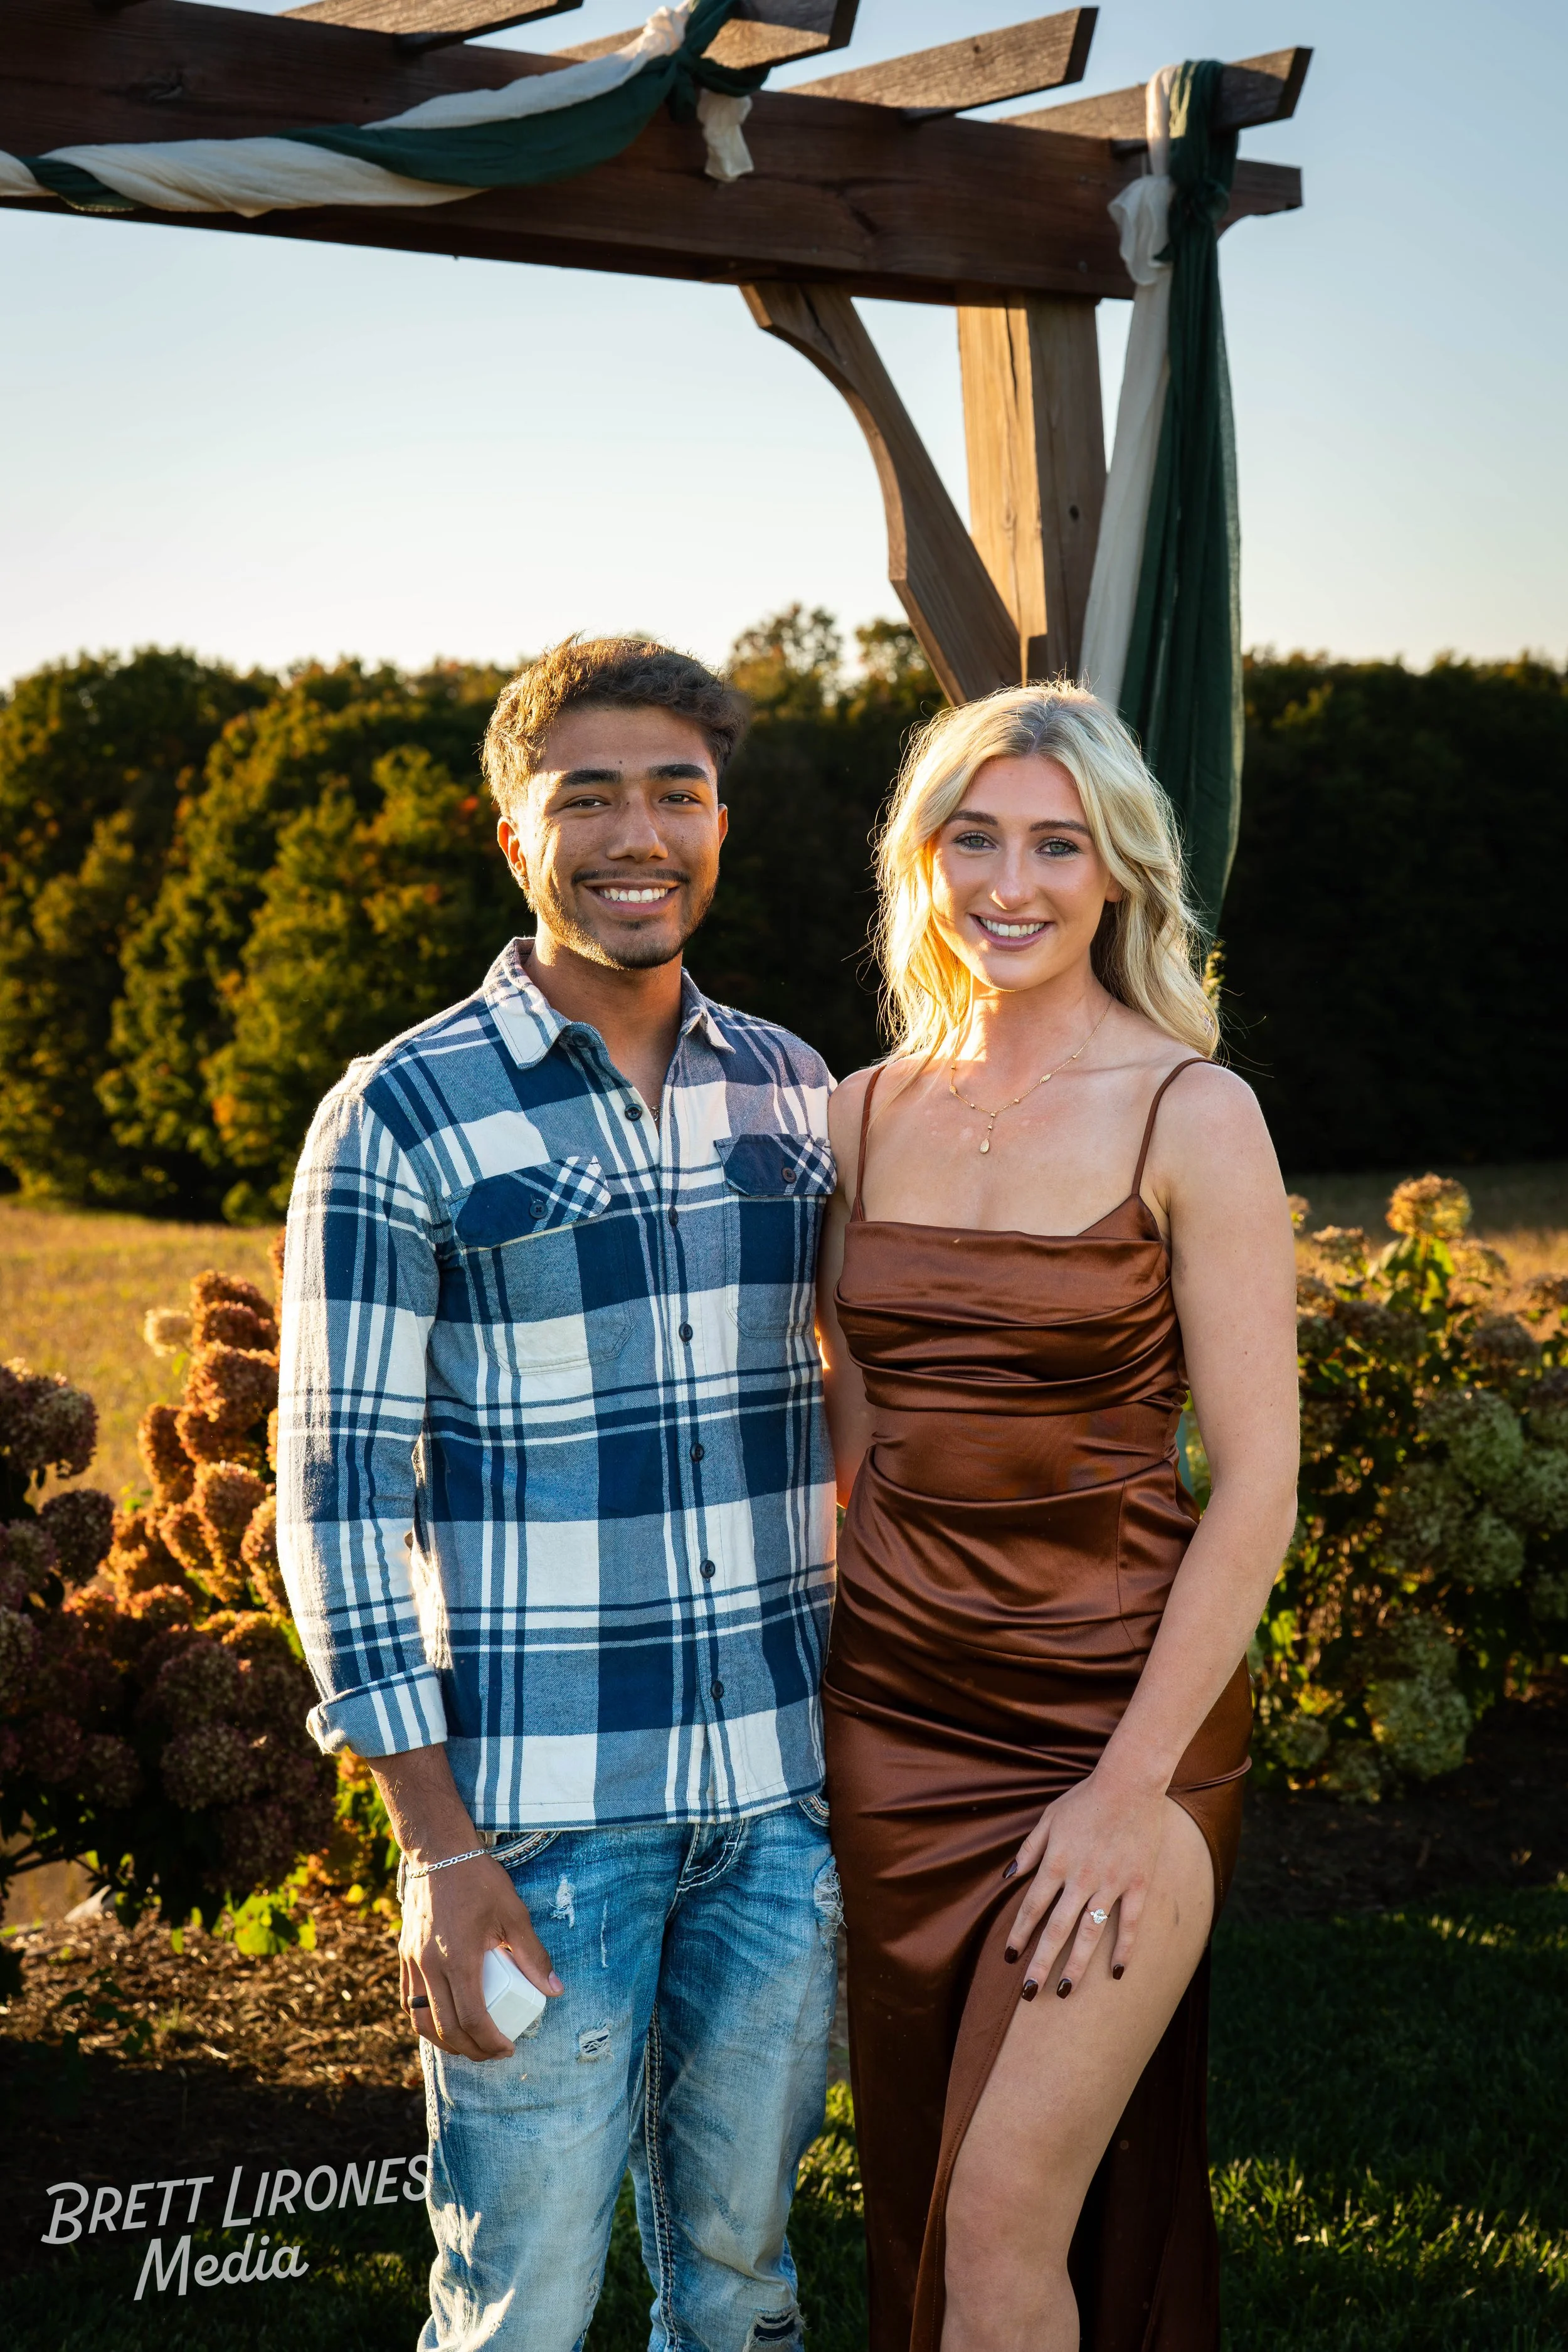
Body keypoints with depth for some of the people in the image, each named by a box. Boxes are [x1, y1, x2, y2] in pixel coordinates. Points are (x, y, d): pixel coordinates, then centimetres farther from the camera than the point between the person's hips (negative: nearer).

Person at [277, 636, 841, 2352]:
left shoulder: (790, 1090, 7)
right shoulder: (402, 1118, -8)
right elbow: (340, 1492, -8)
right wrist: (435, 1846, -12)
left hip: (784, 1792, 4)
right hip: (539, 1813, -4)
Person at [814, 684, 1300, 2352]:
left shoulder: (1190, 1118, -9)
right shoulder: (864, 1114, 6)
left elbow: (1256, 1485, -10)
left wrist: (1131, 1788, -14)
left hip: (1120, 1703, -5)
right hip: (896, 1713, 5)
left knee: (1006, 2214, -8)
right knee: (919, 2203, 12)